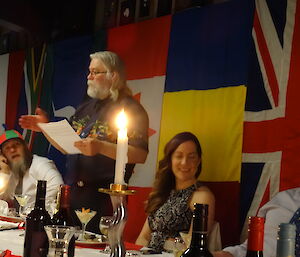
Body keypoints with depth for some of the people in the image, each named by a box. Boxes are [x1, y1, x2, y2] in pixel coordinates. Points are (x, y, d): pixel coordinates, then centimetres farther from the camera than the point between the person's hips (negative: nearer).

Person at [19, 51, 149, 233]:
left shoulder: (131, 109, -9)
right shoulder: (88, 106, 16)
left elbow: (141, 155, -19)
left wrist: (100, 147, -28)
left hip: (103, 198, -7)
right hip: (72, 193, 8)